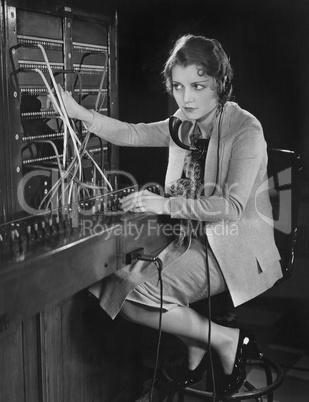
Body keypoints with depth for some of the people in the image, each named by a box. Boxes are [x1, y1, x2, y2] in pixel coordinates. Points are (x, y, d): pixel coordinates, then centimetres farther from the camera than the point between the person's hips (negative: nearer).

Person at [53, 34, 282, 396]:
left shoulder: (246, 129, -13)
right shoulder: (183, 126, 8)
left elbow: (232, 205, -21)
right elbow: (132, 134, 0)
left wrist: (167, 204, -23)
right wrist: (79, 113, -13)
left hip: (234, 248, -7)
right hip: (194, 241, 8)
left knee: (143, 296, -21)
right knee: (111, 284, -8)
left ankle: (227, 340, -1)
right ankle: (196, 347, 8)